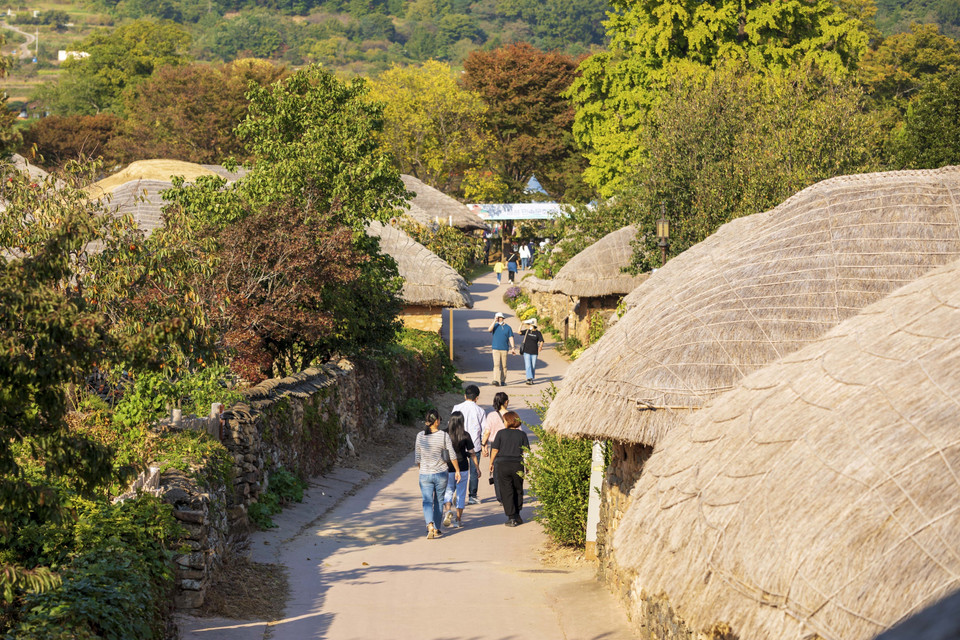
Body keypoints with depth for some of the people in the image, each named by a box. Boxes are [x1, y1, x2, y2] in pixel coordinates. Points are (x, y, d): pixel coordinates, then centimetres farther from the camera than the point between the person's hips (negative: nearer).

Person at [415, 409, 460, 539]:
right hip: (441, 473, -1)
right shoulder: (443, 435, -10)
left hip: (424, 474, 1)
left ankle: (430, 525, -21)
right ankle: (436, 529, 20)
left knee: (427, 502, 3)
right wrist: (457, 470, 5)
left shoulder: (420, 436, -3)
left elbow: (417, 457, 5)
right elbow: (452, 455, -8)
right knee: (438, 501, 15)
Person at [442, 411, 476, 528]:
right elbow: (472, 454, -4)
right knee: (460, 494, 10)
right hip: (462, 468, 0)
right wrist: (477, 467, 6)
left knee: (448, 492, 16)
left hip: (447, 469, 0)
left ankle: (448, 510, -11)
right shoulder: (465, 435, -7)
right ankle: (458, 520, 13)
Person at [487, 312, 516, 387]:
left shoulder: (507, 327, 5)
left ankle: (503, 381, 15)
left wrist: (512, 348, -4)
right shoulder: (495, 326, 7)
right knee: (496, 365, -12)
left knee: (504, 366, 5)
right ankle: (496, 381, -23)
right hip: (496, 349, -1)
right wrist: (494, 321, -15)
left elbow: (511, 338, 3)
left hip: (504, 349, 1)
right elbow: (489, 330, -14)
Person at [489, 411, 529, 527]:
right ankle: (517, 515, 21)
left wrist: (491, 463, 9)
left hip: (502, 465, -2)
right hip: (518, 465, 2)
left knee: (506, 491, 2)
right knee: (518, 490, 17)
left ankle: (511, 518, -3)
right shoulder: (522, 435, 2)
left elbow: (495, 450, -2)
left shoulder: (501, 433, -3)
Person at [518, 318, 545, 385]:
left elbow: (541, 342, -5)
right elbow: (519, 332, -4)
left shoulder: (538, 333, -2)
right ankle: (529, 379, -16)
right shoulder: (527, 331, 5)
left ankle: (532, 379, 20)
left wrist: (539, 350, -18)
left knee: (533, 366, 6)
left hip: (534, 353, -1)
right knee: (528, 366, -10)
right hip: (526, 352, 1)